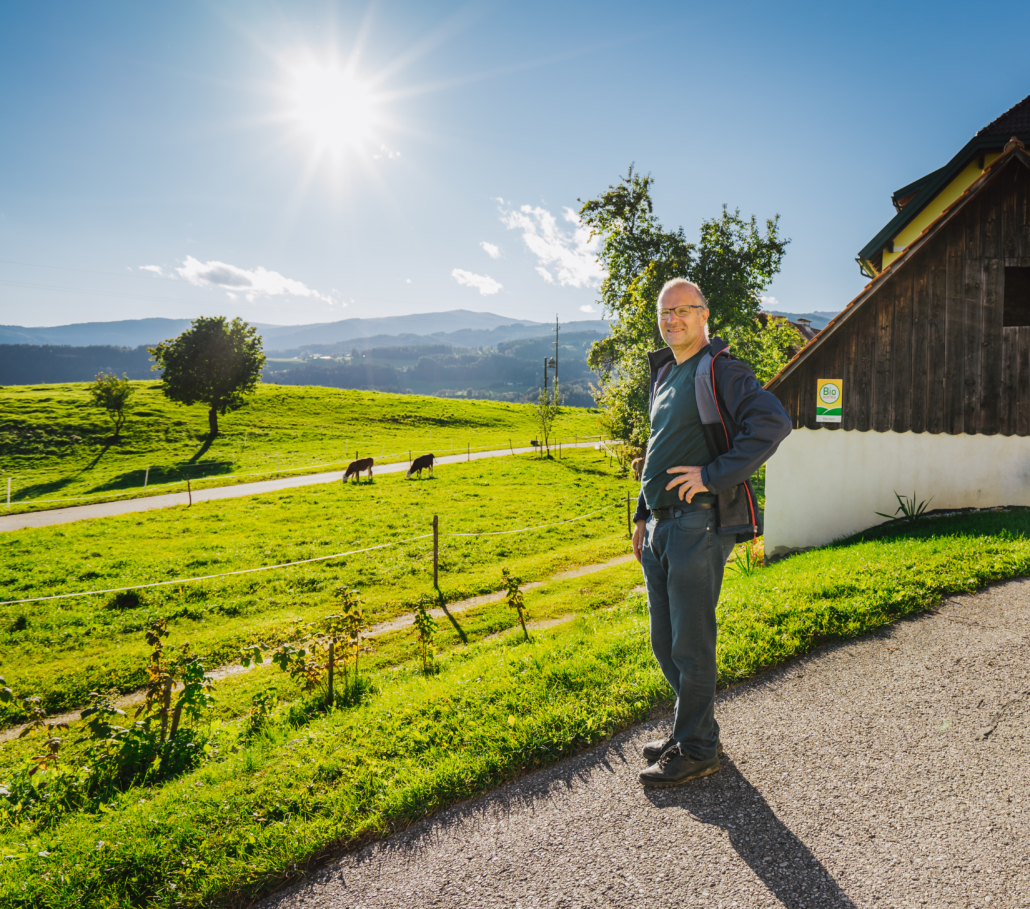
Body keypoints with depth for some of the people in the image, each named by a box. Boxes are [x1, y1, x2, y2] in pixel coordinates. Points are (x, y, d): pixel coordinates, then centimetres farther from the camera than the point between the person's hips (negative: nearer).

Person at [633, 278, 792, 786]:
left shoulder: (719, 370, -7)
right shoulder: (664, 375, 19)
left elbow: (773, 422, -21)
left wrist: (715, 474, -21)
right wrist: (643, 515, 21)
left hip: (699, 523, -8)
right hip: (661, 526, 9)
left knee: (690, 642, -1)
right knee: (664, 642, 14)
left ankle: (696, 749, 13)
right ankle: (692, 727, 31)